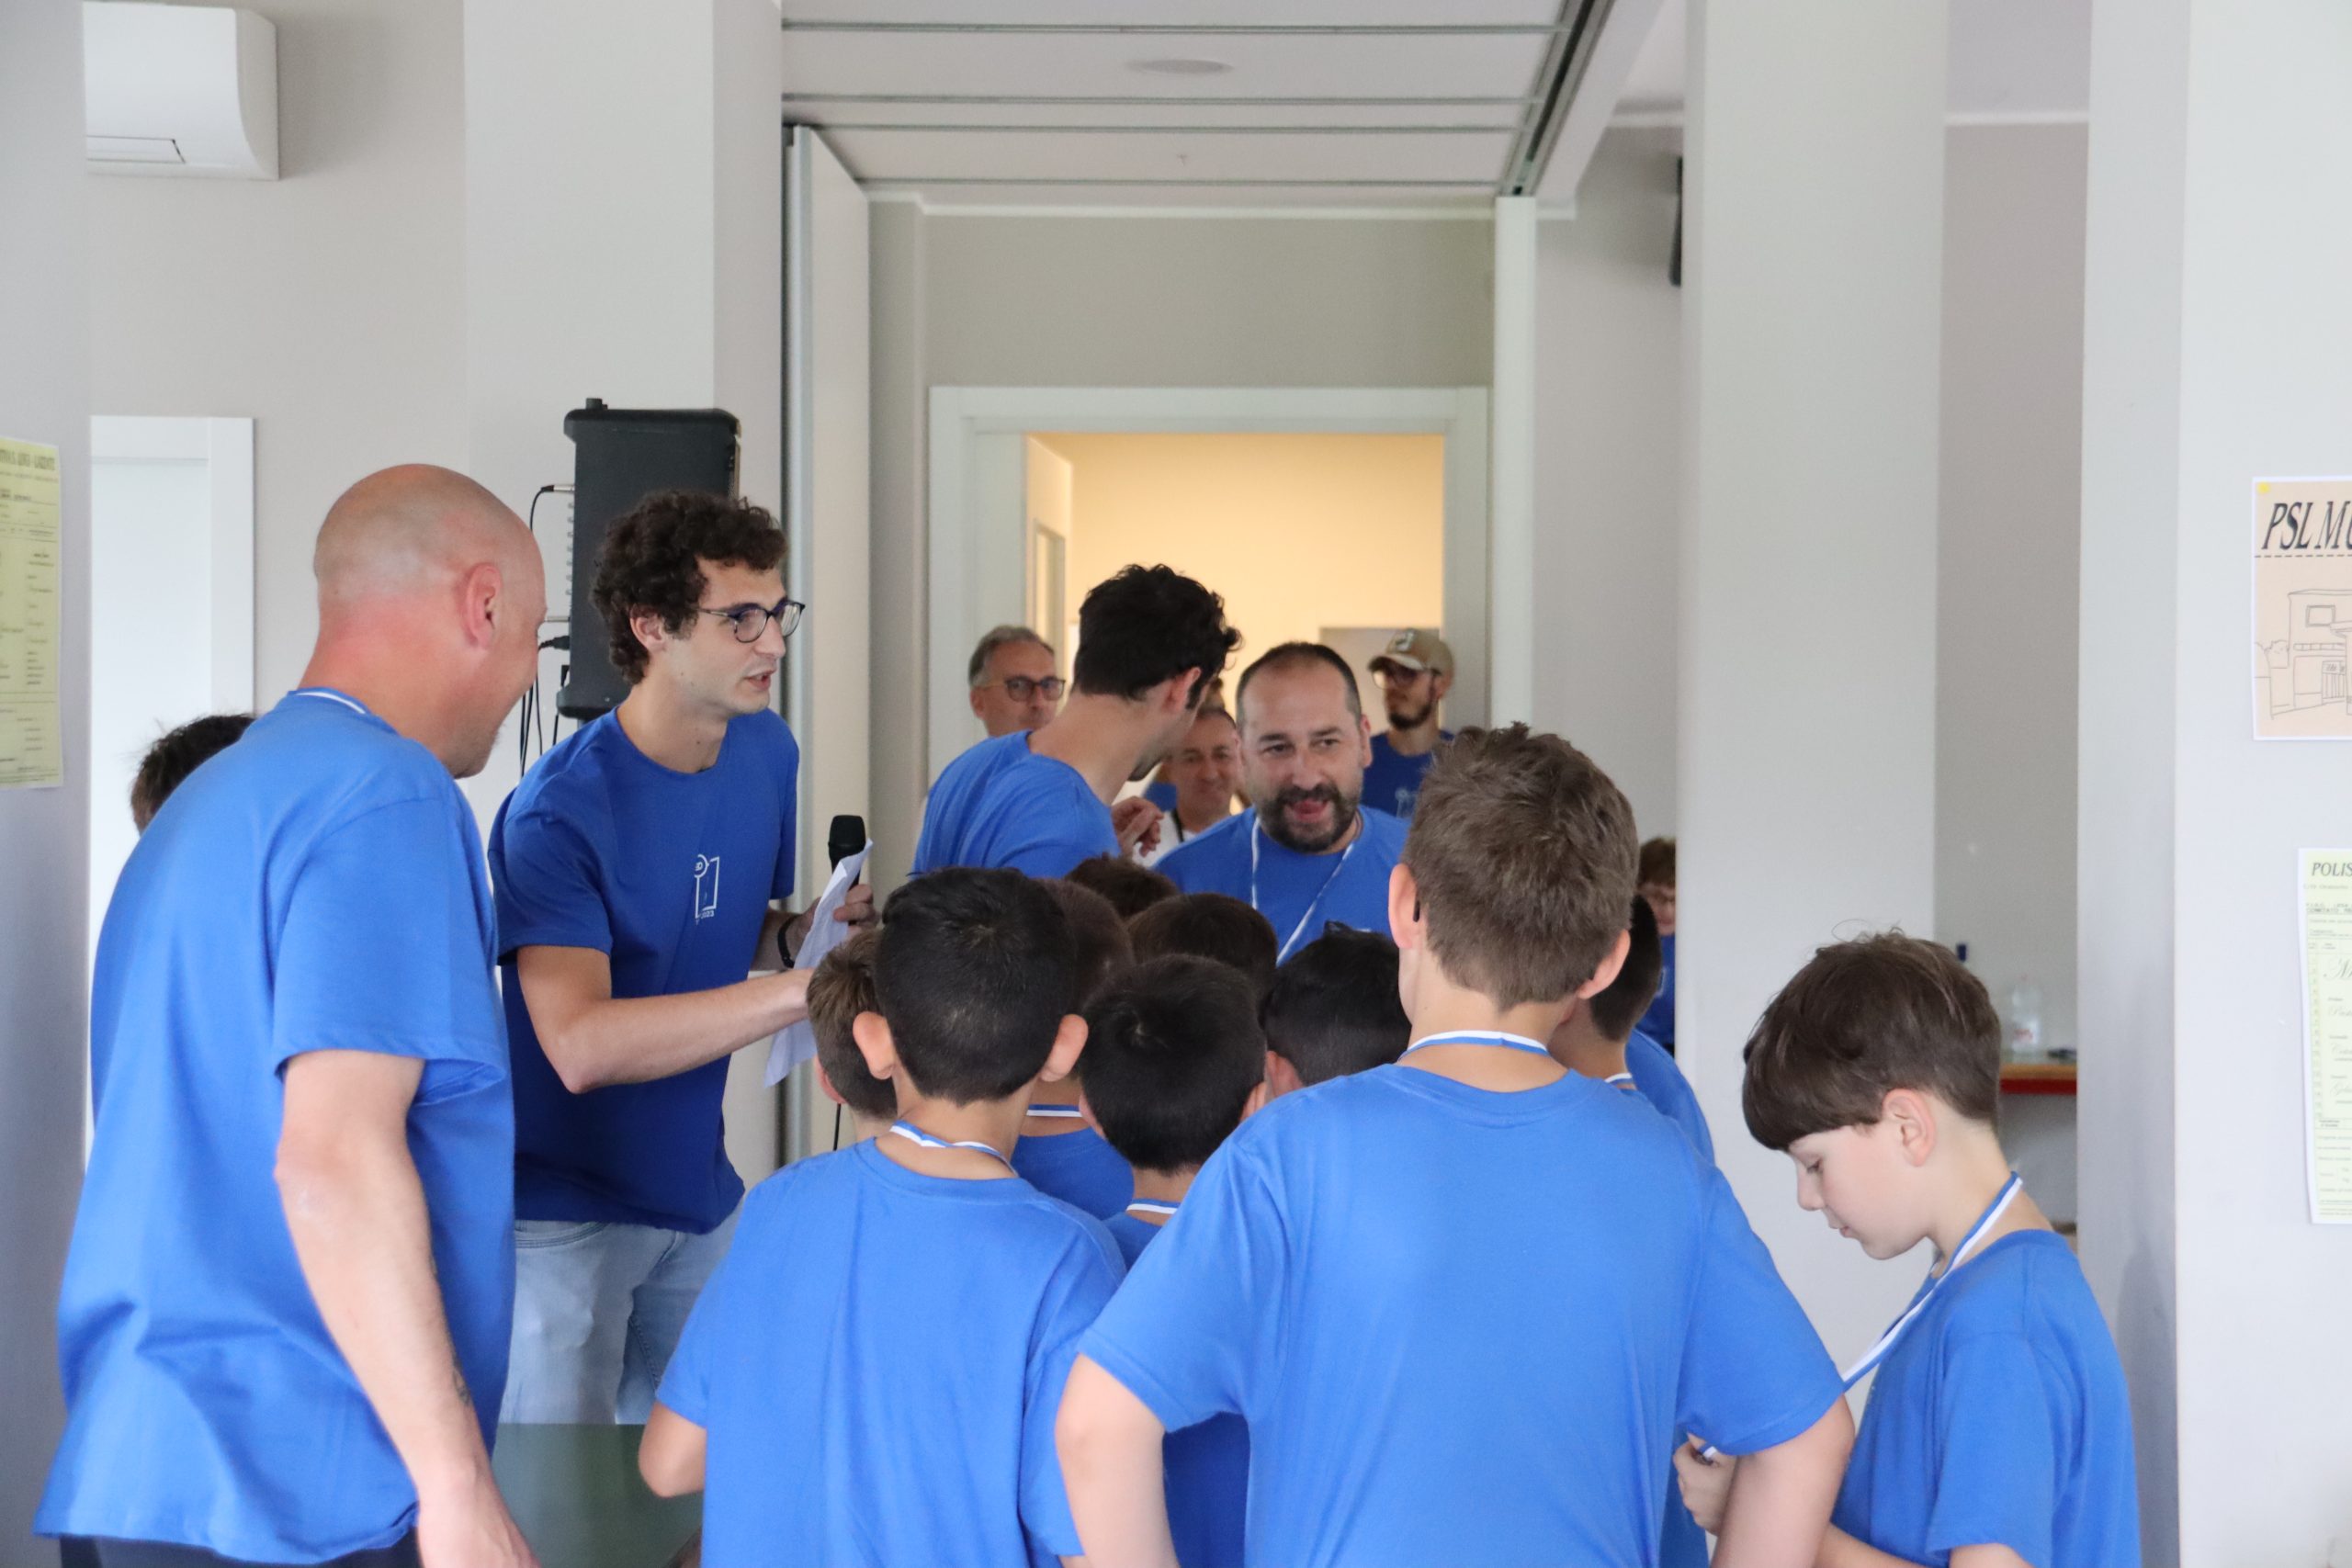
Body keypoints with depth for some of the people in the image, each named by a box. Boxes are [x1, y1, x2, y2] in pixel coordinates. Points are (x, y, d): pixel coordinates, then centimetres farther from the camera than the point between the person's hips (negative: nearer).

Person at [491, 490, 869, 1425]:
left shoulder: (767, 753, 3)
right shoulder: (560, 812, -20)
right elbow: (580, 1046, -31)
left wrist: (799, 934, -6)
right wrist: (807, 987, -37)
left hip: (698, 1192, 7)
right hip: (565, 1212, -7)